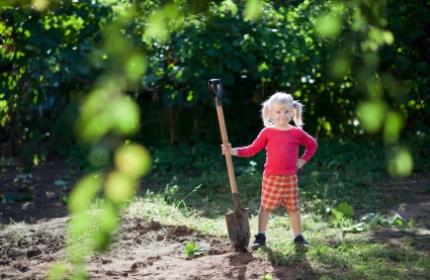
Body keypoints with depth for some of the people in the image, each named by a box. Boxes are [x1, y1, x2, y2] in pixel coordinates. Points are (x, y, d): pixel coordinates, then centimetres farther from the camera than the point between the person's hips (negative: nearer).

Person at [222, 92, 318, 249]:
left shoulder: (297, 133, 1)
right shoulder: (267, 132, -1)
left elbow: (312, 145, 15)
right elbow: (252, 150, 2)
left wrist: (303, 160, 5)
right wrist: (232, 151, -6)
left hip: (290, 178, 1)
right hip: (271, 178, -1)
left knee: (293, 208, 8)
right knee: (265, 207, 4)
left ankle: (298, 237, 19)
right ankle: (261, 236, 12)